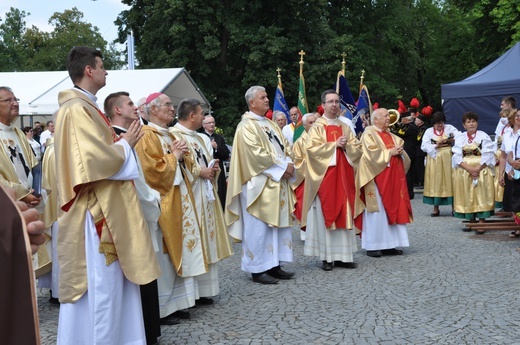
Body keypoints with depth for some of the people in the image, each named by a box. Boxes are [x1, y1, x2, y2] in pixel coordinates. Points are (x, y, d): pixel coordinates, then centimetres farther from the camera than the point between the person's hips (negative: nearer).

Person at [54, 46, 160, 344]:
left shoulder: (86, 107, 17)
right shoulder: (77, 109, -15)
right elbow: (99, 159, -23)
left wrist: (121, 143, 6)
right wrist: (126, 143, -8)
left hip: (106, 208, 11)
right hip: (97, 211, -11)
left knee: (114, 281, 15)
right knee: (102, 284, -4)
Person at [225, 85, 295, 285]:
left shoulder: (270, 124, 18)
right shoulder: (247, 126, -9)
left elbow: (284, 147, 16)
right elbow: (257, 153, -18)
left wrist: (288, 164, -5)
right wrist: (282, 166, -15)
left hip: (277, 183, 9)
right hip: (259, 184, -9)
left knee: (278, 223, 9)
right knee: (259, 226, -4)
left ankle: (274, 265, 16)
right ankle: (258, 269, 3)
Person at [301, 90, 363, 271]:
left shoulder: (346, 128, 15)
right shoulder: (317, 127, 0)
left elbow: (358, 149, 9)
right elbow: (311, 148, -14)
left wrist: (346, 146, -11)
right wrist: (334, 145, -14)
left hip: (343, 177, 5)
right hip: (324, 178, -5)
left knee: (344, 214, 4)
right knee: (326, 215, -3)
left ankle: (343, 255, 10)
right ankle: (327, 257, 3)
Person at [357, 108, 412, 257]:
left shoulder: (391, 136, 19)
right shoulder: (369, 134, -4)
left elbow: (399, 147, 18)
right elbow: (372, 154, -16)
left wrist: (400, 152, -4)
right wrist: (390, 152, -14)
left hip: (392, 179, 8)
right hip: (377, 178, -8)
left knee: (393, 209, 5)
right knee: (377, 211, -7)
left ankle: (388, 245, 11)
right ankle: (373, 246, 0)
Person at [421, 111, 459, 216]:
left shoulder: (450, 128, 9)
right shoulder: (429, 131, 10)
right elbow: (424, 146, -2)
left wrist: (452, 140, -21)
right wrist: (436, 146, -15)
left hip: (448, 159, 0)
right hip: (434, 160, 1)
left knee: (450, 181, -2)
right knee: (435, 182, 0)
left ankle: (454, 207, 3)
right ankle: (435, 208, 5)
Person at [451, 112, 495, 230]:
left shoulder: (484, 136, 2)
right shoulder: (459, 138, 7)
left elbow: (488, 155, -5)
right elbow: (457, 157, -2)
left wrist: (478, 169, -17)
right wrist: (469, 169, -15)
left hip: (482, 170, -2)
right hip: (464, 171, 2)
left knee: (481, 195, -6)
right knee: (467, 196, 3)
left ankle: (481, 223, -7)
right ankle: (471, 222, 14)